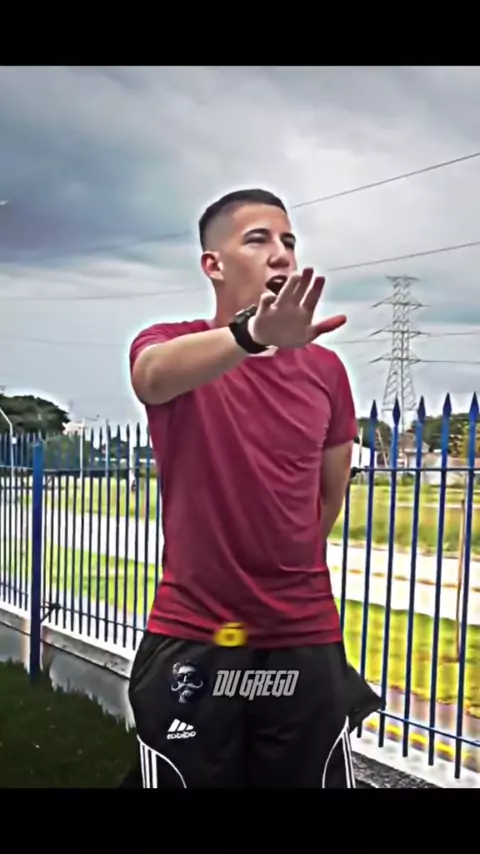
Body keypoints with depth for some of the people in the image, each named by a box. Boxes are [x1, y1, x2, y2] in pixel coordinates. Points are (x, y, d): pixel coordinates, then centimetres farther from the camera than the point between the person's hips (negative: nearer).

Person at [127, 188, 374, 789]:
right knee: (188, 777, 11)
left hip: (305, 640, 2)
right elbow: (152, 375, -30)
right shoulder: (170, 345, -4)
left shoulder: (325, 369, 5)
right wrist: (252, 333, -47)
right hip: (188, 642, -2)